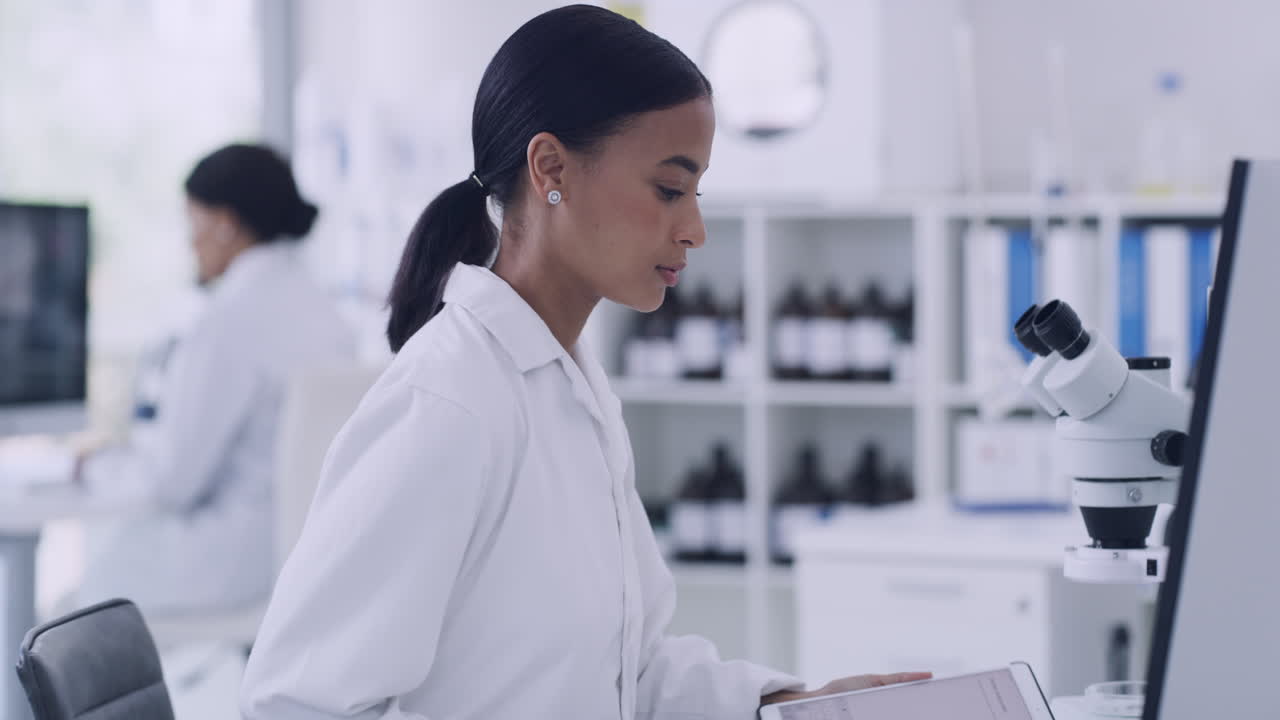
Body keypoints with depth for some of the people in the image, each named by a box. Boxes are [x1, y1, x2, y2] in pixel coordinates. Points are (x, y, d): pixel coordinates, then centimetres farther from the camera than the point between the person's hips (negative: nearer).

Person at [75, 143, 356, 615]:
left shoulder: (231, 319, -20)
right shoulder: (319, 308, 6)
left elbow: (169, 479, -17)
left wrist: (97, 467, 3)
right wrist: (137, 446, 20)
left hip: (237, 560, -8)